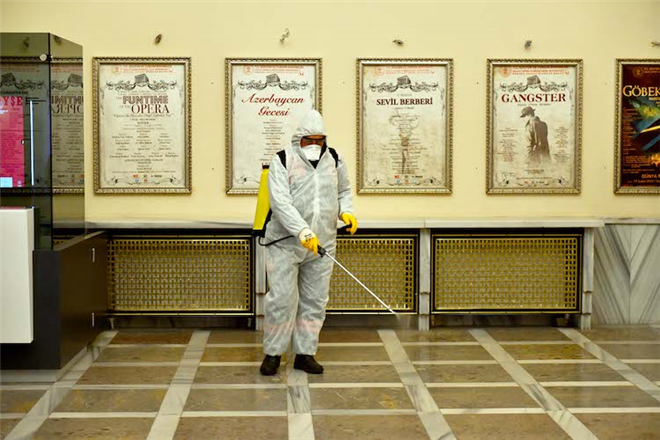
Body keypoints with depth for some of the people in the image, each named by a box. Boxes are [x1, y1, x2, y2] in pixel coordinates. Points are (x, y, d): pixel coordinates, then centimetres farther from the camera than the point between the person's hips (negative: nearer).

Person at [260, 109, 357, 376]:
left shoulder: (334, 160, 5)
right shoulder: (282, 161, -9)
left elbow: (344, 191, 21)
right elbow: (280, 202, -20)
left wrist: (346, 211, -1)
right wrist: (303, 231, -31)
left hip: (322, 244, 4)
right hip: (285, 243, -4)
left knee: (315, 301, 8)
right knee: (282, 300, -3)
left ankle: (305, 354, 19)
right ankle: (273, 353, 13)